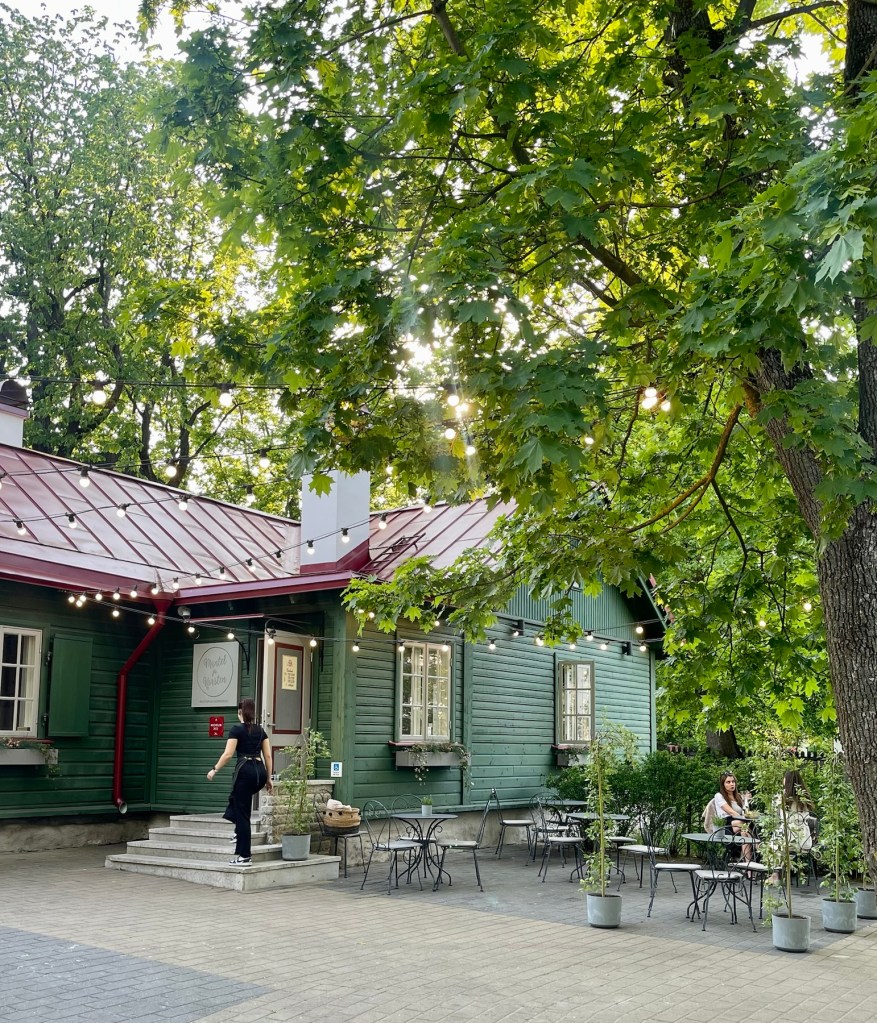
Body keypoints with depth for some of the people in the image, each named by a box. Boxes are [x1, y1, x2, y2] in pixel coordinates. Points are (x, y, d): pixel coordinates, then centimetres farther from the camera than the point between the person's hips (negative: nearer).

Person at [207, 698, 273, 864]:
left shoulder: (237, 729, -5)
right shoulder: (260, 730, 12)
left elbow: (228, 754, -10)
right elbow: (268, 756, 11)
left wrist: (214, 770, 3)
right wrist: (268, 779, 17)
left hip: (245, 771, -6)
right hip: (260, 772, 6)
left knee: (242, 813, 0)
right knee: (236, 797, 33)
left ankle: (245, 855, 2)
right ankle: (238, 830, 26)